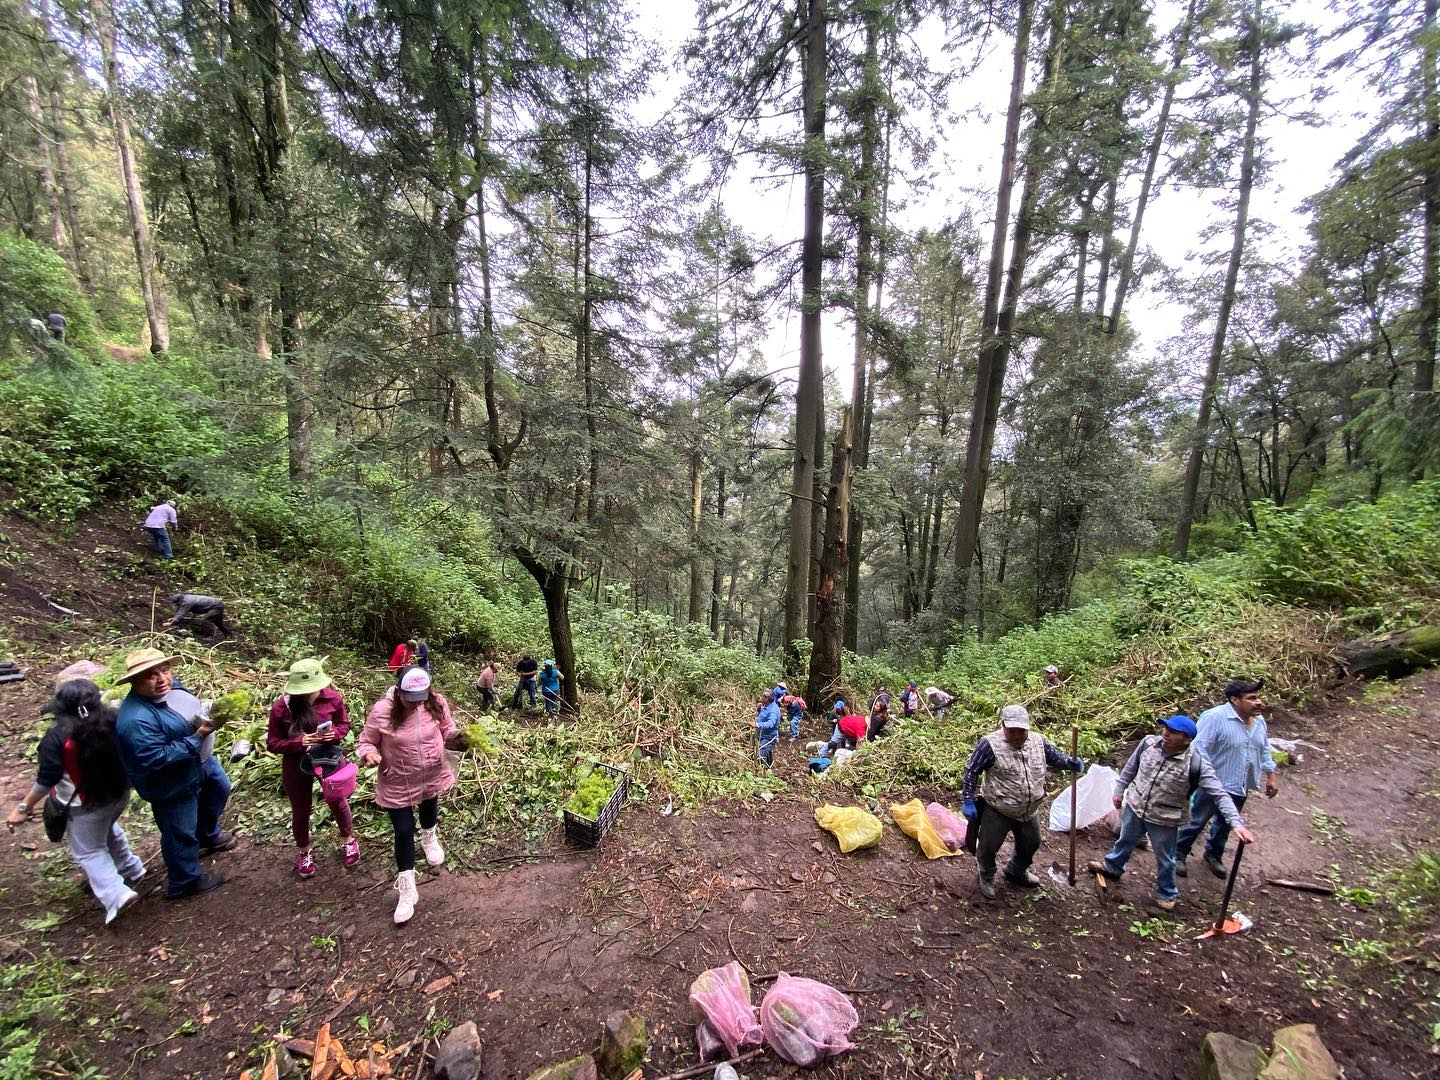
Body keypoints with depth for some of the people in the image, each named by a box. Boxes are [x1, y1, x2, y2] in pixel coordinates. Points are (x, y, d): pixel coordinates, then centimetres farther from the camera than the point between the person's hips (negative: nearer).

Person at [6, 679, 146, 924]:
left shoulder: (57, 735, -22)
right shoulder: (113, 720, -7)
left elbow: (47, 779, -18)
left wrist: (24, 808, -5)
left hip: (87, 804, -5)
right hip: (120, 793, 6)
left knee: (89, 852, 9)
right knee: (108, 830, 31)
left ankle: (117, 895, -2)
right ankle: (131, 870, 42)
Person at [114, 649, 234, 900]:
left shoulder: (170, 687, -11)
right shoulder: (137, 720, -35)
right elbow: (157, 759, -34)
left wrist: (209, 717, -10)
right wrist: (197, 738, -33)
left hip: (198, 760, 8)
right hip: (173, 786, -8)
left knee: (220, 788, 32)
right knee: (182, 834, 12)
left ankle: (209, 836, 59)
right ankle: (184, 884, 37)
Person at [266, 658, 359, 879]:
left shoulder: (333, 698, -18)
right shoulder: (281, 708, -21)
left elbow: (344, 724, -1)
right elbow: (273, 743, -11)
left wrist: (334, 734, -22)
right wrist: (299, 742, -28)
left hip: (330, 758, 0)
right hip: (297, 765, 0)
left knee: (337, 802, 19)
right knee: (301, 811, 19)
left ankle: (348, 840, 44)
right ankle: (304, 851, 46)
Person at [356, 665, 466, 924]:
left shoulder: (436, 702, -19)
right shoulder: (381, 711, -26)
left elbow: (447, 730, -3)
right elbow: (365, 742, -13)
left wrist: (457, 737, -24)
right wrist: (369, 754, -34)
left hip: (432, 776, 3)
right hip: (398, 784, -3)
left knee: (430, 810, 30)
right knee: (403, 832, 3)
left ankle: (429, 838, 65)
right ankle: (407, 890, 22)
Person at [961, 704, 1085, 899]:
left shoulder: (1038, 741, -7)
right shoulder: (990, 744, -24)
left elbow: (1055, 757, 10)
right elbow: (971, 771, -18)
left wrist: (1071, 762, -13)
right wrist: (968, 801, -18)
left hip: (1030, 811, 5)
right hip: (998, 812, -5)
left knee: (1030, 845, 26)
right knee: (988, 847, 11)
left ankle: (1017, 872, 55)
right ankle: (987, 877, 42)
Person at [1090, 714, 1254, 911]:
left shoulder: (1196, 764, -28)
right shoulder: (1149, 742, -18)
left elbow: (1220, 795, -24)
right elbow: (1130, 768, -1)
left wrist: (1237, 823, -36)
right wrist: (1119, 790, 7)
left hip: (1165, 820, -3)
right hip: (1134, 807, 3)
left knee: (1165, 859, 19)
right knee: (1125, 841, 27)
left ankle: (1166, 893, 45)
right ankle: (1112, 866, 53)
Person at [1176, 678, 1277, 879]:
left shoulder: (1259, 721, 3)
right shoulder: (1214, 717, -23)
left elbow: (1264, 750, 18)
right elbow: (1199, 748, -25)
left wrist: (1270, 777, 18)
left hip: (1240, 788, 7)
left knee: (1225, 824, 21)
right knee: (1196, 821, 5)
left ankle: (1214, 854, 41)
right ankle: (1178, 854, 20)